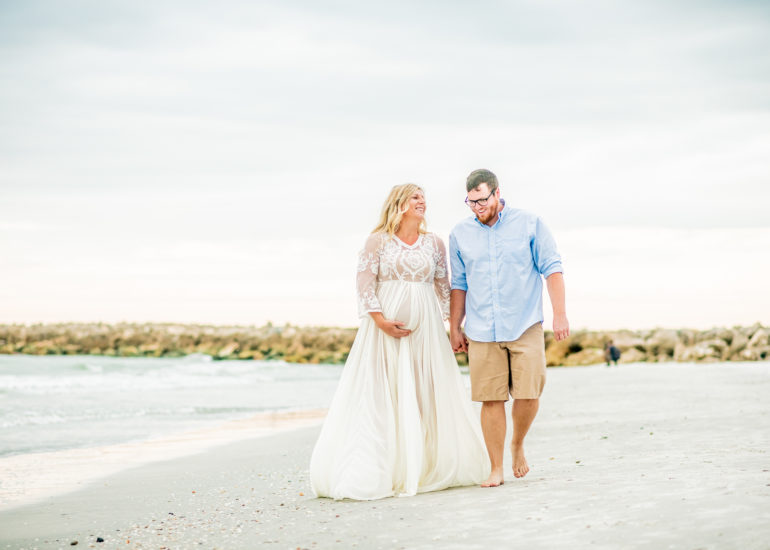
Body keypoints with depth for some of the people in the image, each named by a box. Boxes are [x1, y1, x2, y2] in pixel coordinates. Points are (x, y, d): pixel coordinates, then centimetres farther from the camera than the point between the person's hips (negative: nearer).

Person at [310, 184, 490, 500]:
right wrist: (380, 319, -15)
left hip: (425, 328, 3)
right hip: (385, 325, -3)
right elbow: (365, 283, -5)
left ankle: (427, 467, 11)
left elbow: (443, 287, 12)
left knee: (427, 396, 3)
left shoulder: (434, 244, 11)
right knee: (381, 396, -5)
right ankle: (377, 471, -3)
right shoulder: (378, 241, 1)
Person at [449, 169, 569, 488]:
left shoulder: (529, 225, 2)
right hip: (481, 331, 1)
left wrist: (560, 314, -4)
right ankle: (496, 469, 7)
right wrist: (454, 328, 12)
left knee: (528, 395, -6)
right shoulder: (460, 234, 8)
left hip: (525, 327, -1)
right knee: (491, 399, -2)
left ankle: (518, 445, 23)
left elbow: (552, 269, 3)